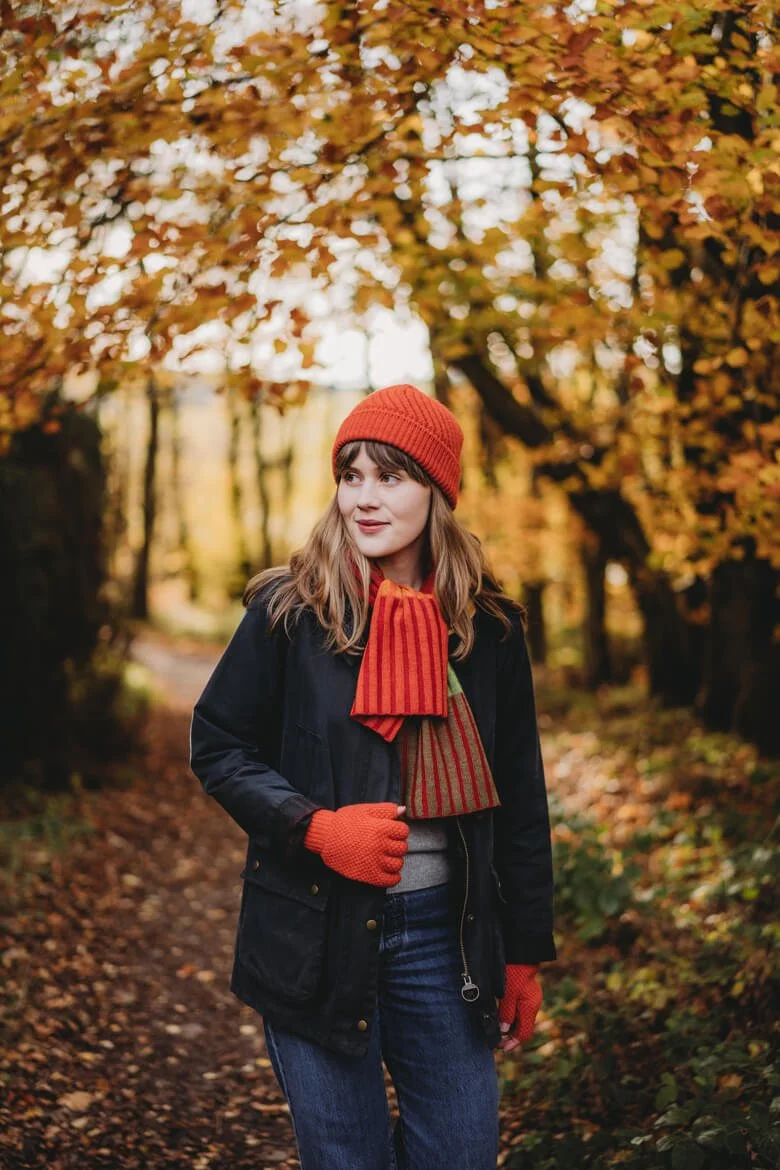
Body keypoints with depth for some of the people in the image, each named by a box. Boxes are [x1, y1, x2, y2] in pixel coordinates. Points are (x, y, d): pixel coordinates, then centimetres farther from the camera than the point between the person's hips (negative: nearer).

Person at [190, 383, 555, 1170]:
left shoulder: (487, 627, 1)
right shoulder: (290, 612, -5)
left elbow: (518, 801, 7)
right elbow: (216, 748, 1)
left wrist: (525, 956, 8)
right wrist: (315, 827, -16)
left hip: (443, 932, 2)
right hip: (314, 935, -2)